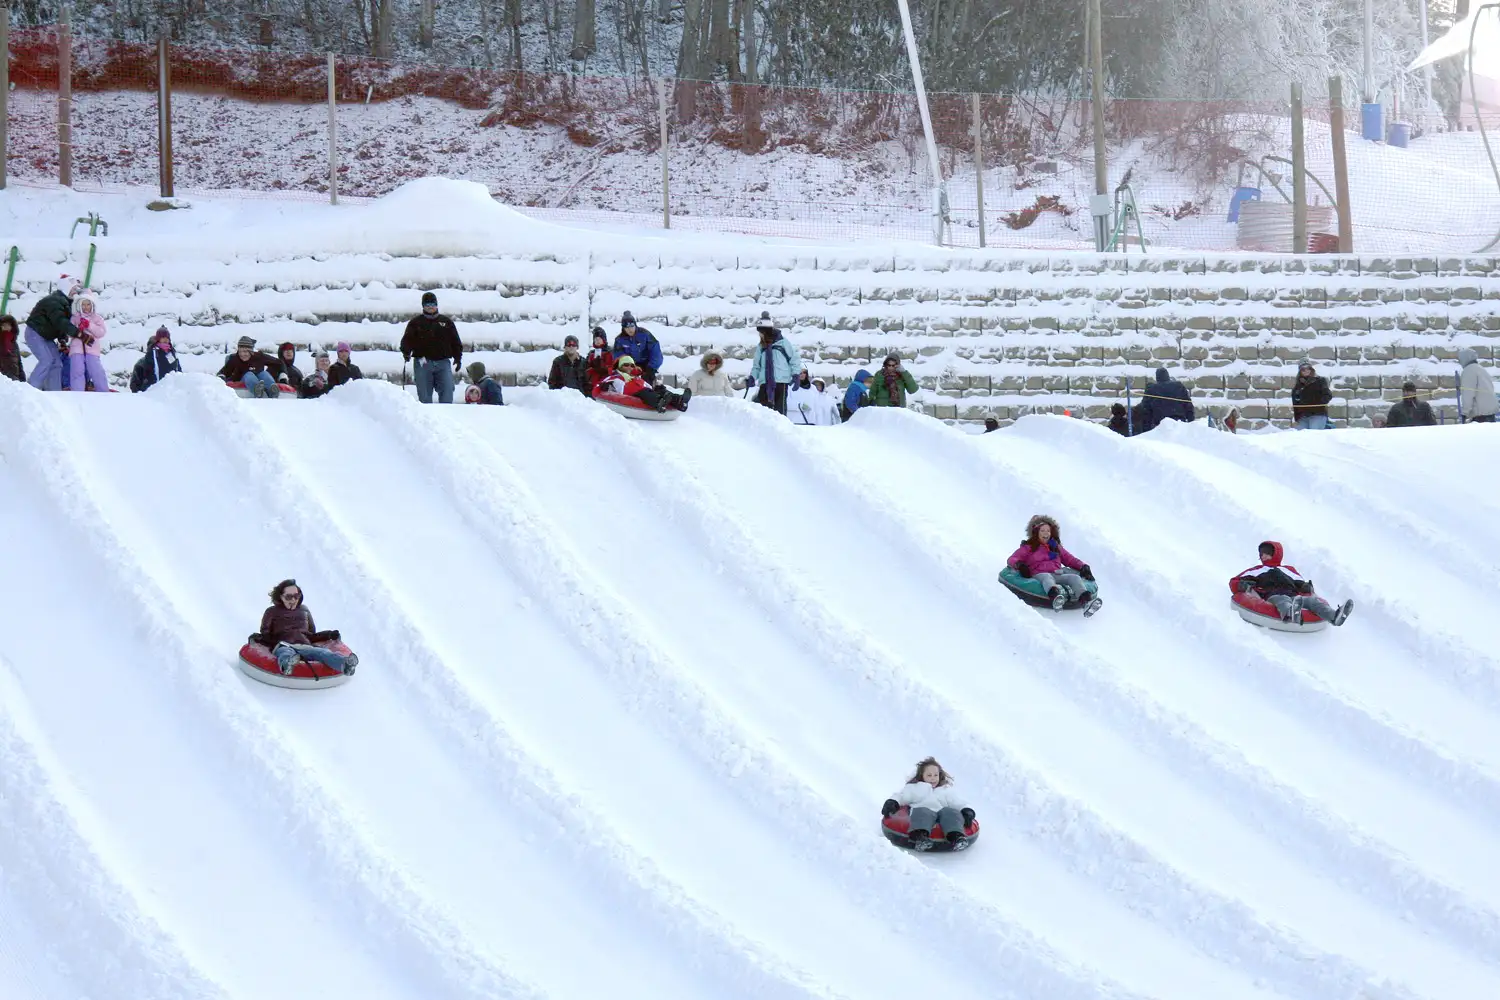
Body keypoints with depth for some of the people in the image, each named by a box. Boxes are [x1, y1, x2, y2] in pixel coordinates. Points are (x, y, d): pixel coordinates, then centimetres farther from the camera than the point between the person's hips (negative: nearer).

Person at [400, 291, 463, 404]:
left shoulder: (446, 322, 14)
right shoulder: (416, 322, 9)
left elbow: (456, 341, 16)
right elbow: (407, 339, 1)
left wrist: (458, 358, 6)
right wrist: (406, 352, -18)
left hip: (443, 363, 1)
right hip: (423, 364, -1)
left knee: (447, 393, -8)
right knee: (425, 396, 0)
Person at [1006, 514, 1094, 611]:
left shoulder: (1056, 547, 32)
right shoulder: (1028, 547, 21)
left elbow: (1069, 559, 30)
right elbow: (1011, 559, 12)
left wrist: (1083, 567, 12)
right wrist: (1018, 564, -12)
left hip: (1058, 575, 4)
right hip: (1039, 575, -4)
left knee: (1075, 577, -26)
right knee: (1047, 578, -40)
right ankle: (1055, 596, -76)